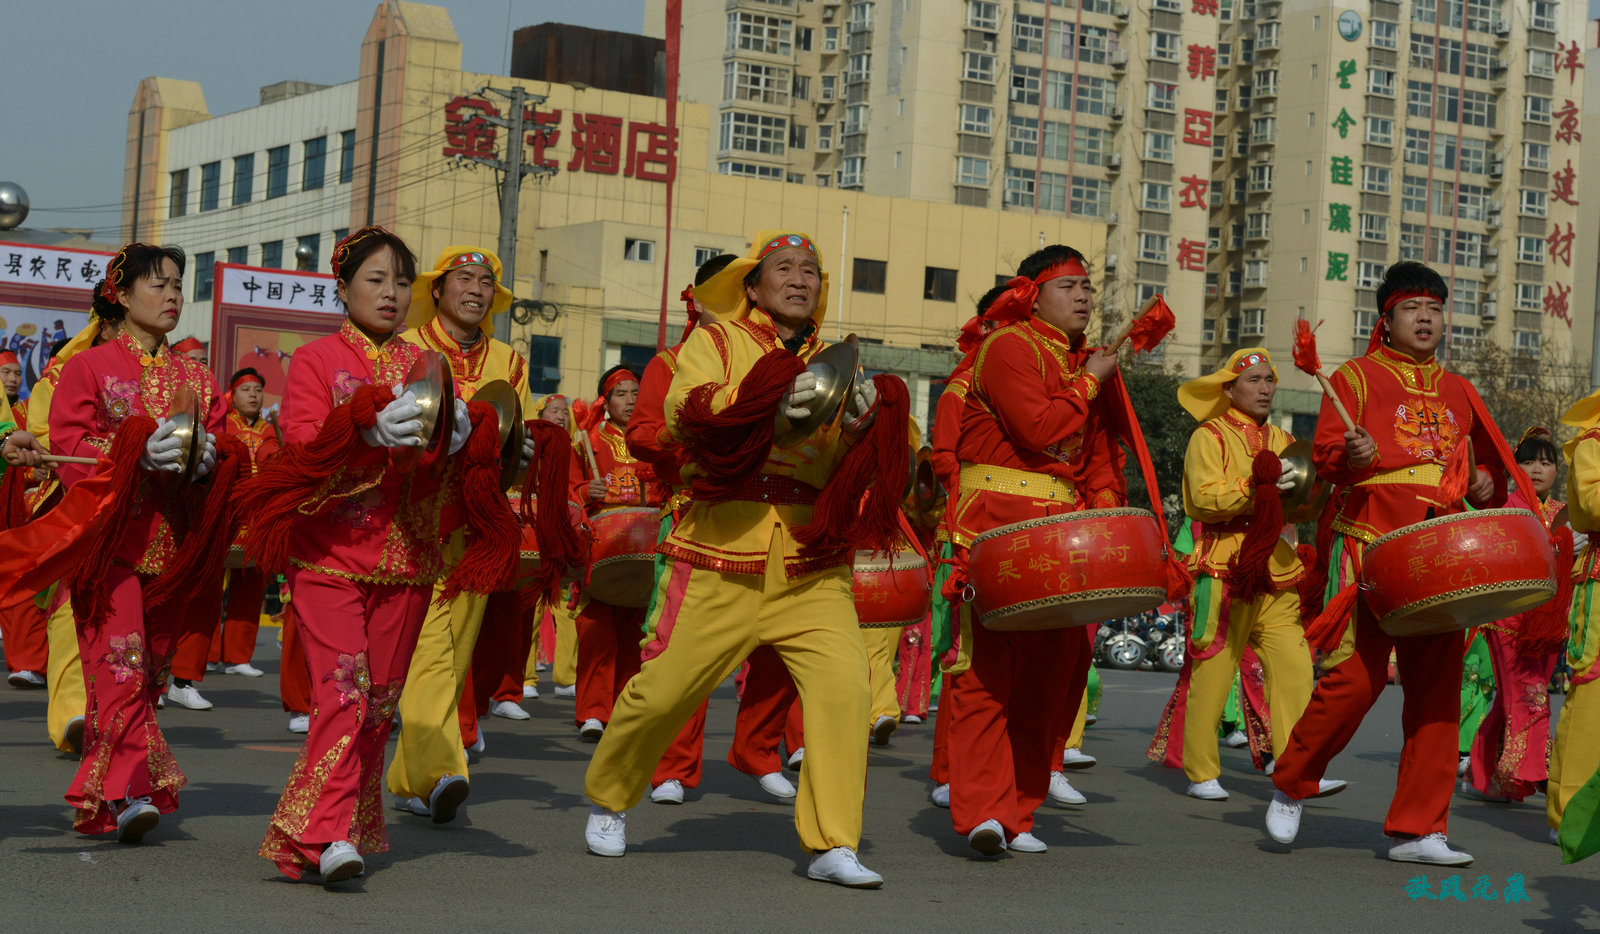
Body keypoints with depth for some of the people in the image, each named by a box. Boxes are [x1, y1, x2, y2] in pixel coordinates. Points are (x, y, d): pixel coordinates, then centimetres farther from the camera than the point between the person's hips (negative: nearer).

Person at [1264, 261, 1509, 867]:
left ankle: (1418, 830, 5)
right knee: (1356, 677, -11)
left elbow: (1487, 459, 29)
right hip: (1370, 546, -5)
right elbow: (1325, 454, -4)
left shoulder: (1459, 394, 19)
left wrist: (1486, 481, 7)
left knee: (1437, 690, 0)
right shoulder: (1357, 377, 5)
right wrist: (1352, 456, -25)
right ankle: (1291, 786, 11)